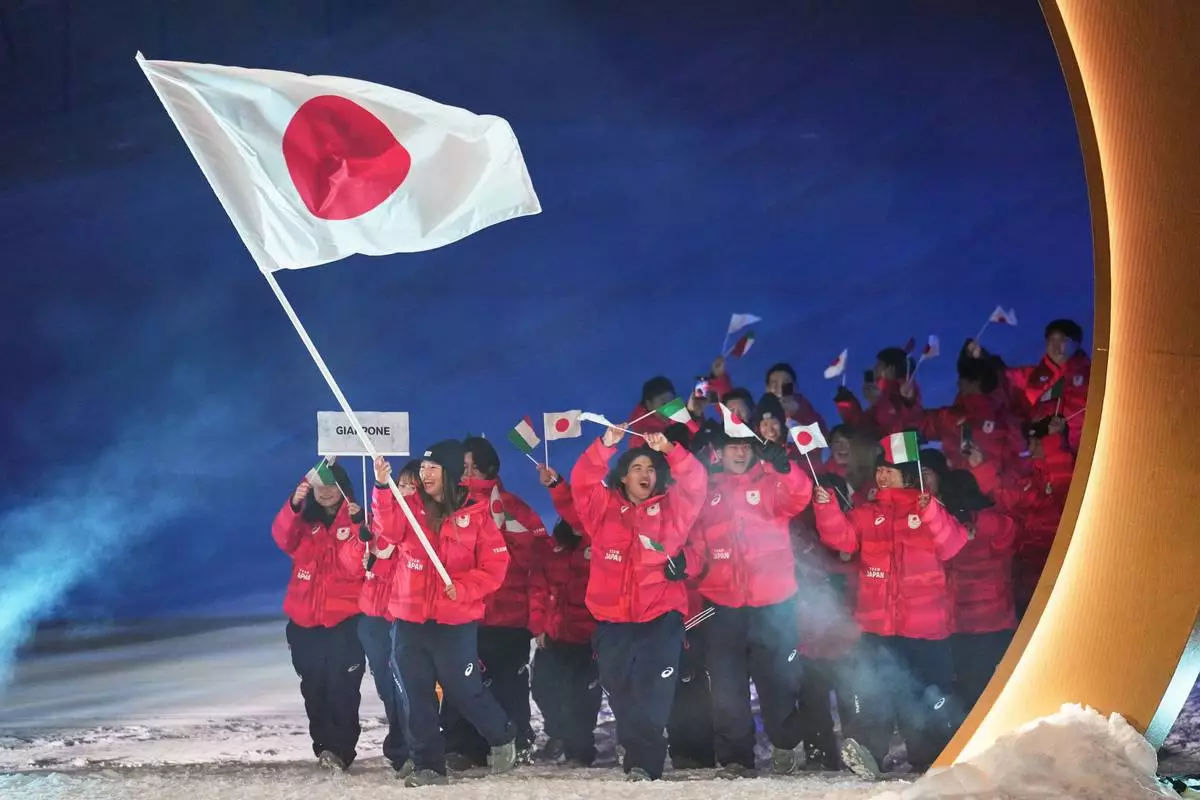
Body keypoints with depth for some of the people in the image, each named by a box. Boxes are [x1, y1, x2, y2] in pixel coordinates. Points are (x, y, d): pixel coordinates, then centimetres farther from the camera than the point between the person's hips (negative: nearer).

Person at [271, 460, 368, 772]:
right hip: (305, 621, 4)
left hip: (344, 620, -4)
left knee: (341, 687, -11)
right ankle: (324, 746, 16)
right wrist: (294, 505, -32)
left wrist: (357, 528, -27)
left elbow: (356, 565, -13)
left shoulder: (355, 520, 0)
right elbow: (283, 539, -15)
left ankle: (340, 749, -13)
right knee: (314, 689, 8)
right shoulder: (304, 520, 8)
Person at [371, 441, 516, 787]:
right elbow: (389, 531, -17)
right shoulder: (410, 506, 4)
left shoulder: (476, 514, -2)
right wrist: (383, 488, -31)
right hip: (409, 619, 3)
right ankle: (428, 766, 13)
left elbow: (495, 566, -3)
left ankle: (502, 736, 29)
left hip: (456, 621, -3)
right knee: (418, 696, 5)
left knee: (463, 690, 3)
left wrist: (462, 589, -18)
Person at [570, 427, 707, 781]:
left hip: (661, 617, -2)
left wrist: (669, 451, -17)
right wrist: (606, 445, -15)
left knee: (652, 695, -12)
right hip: (613, 619, 2)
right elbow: (582, 481, -3)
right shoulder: (604, 507, 11)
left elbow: (696, 483, -4)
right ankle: (641, 760, 18)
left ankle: (643, 764, -14)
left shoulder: (670, 509, 10)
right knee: (621, 694, 6)